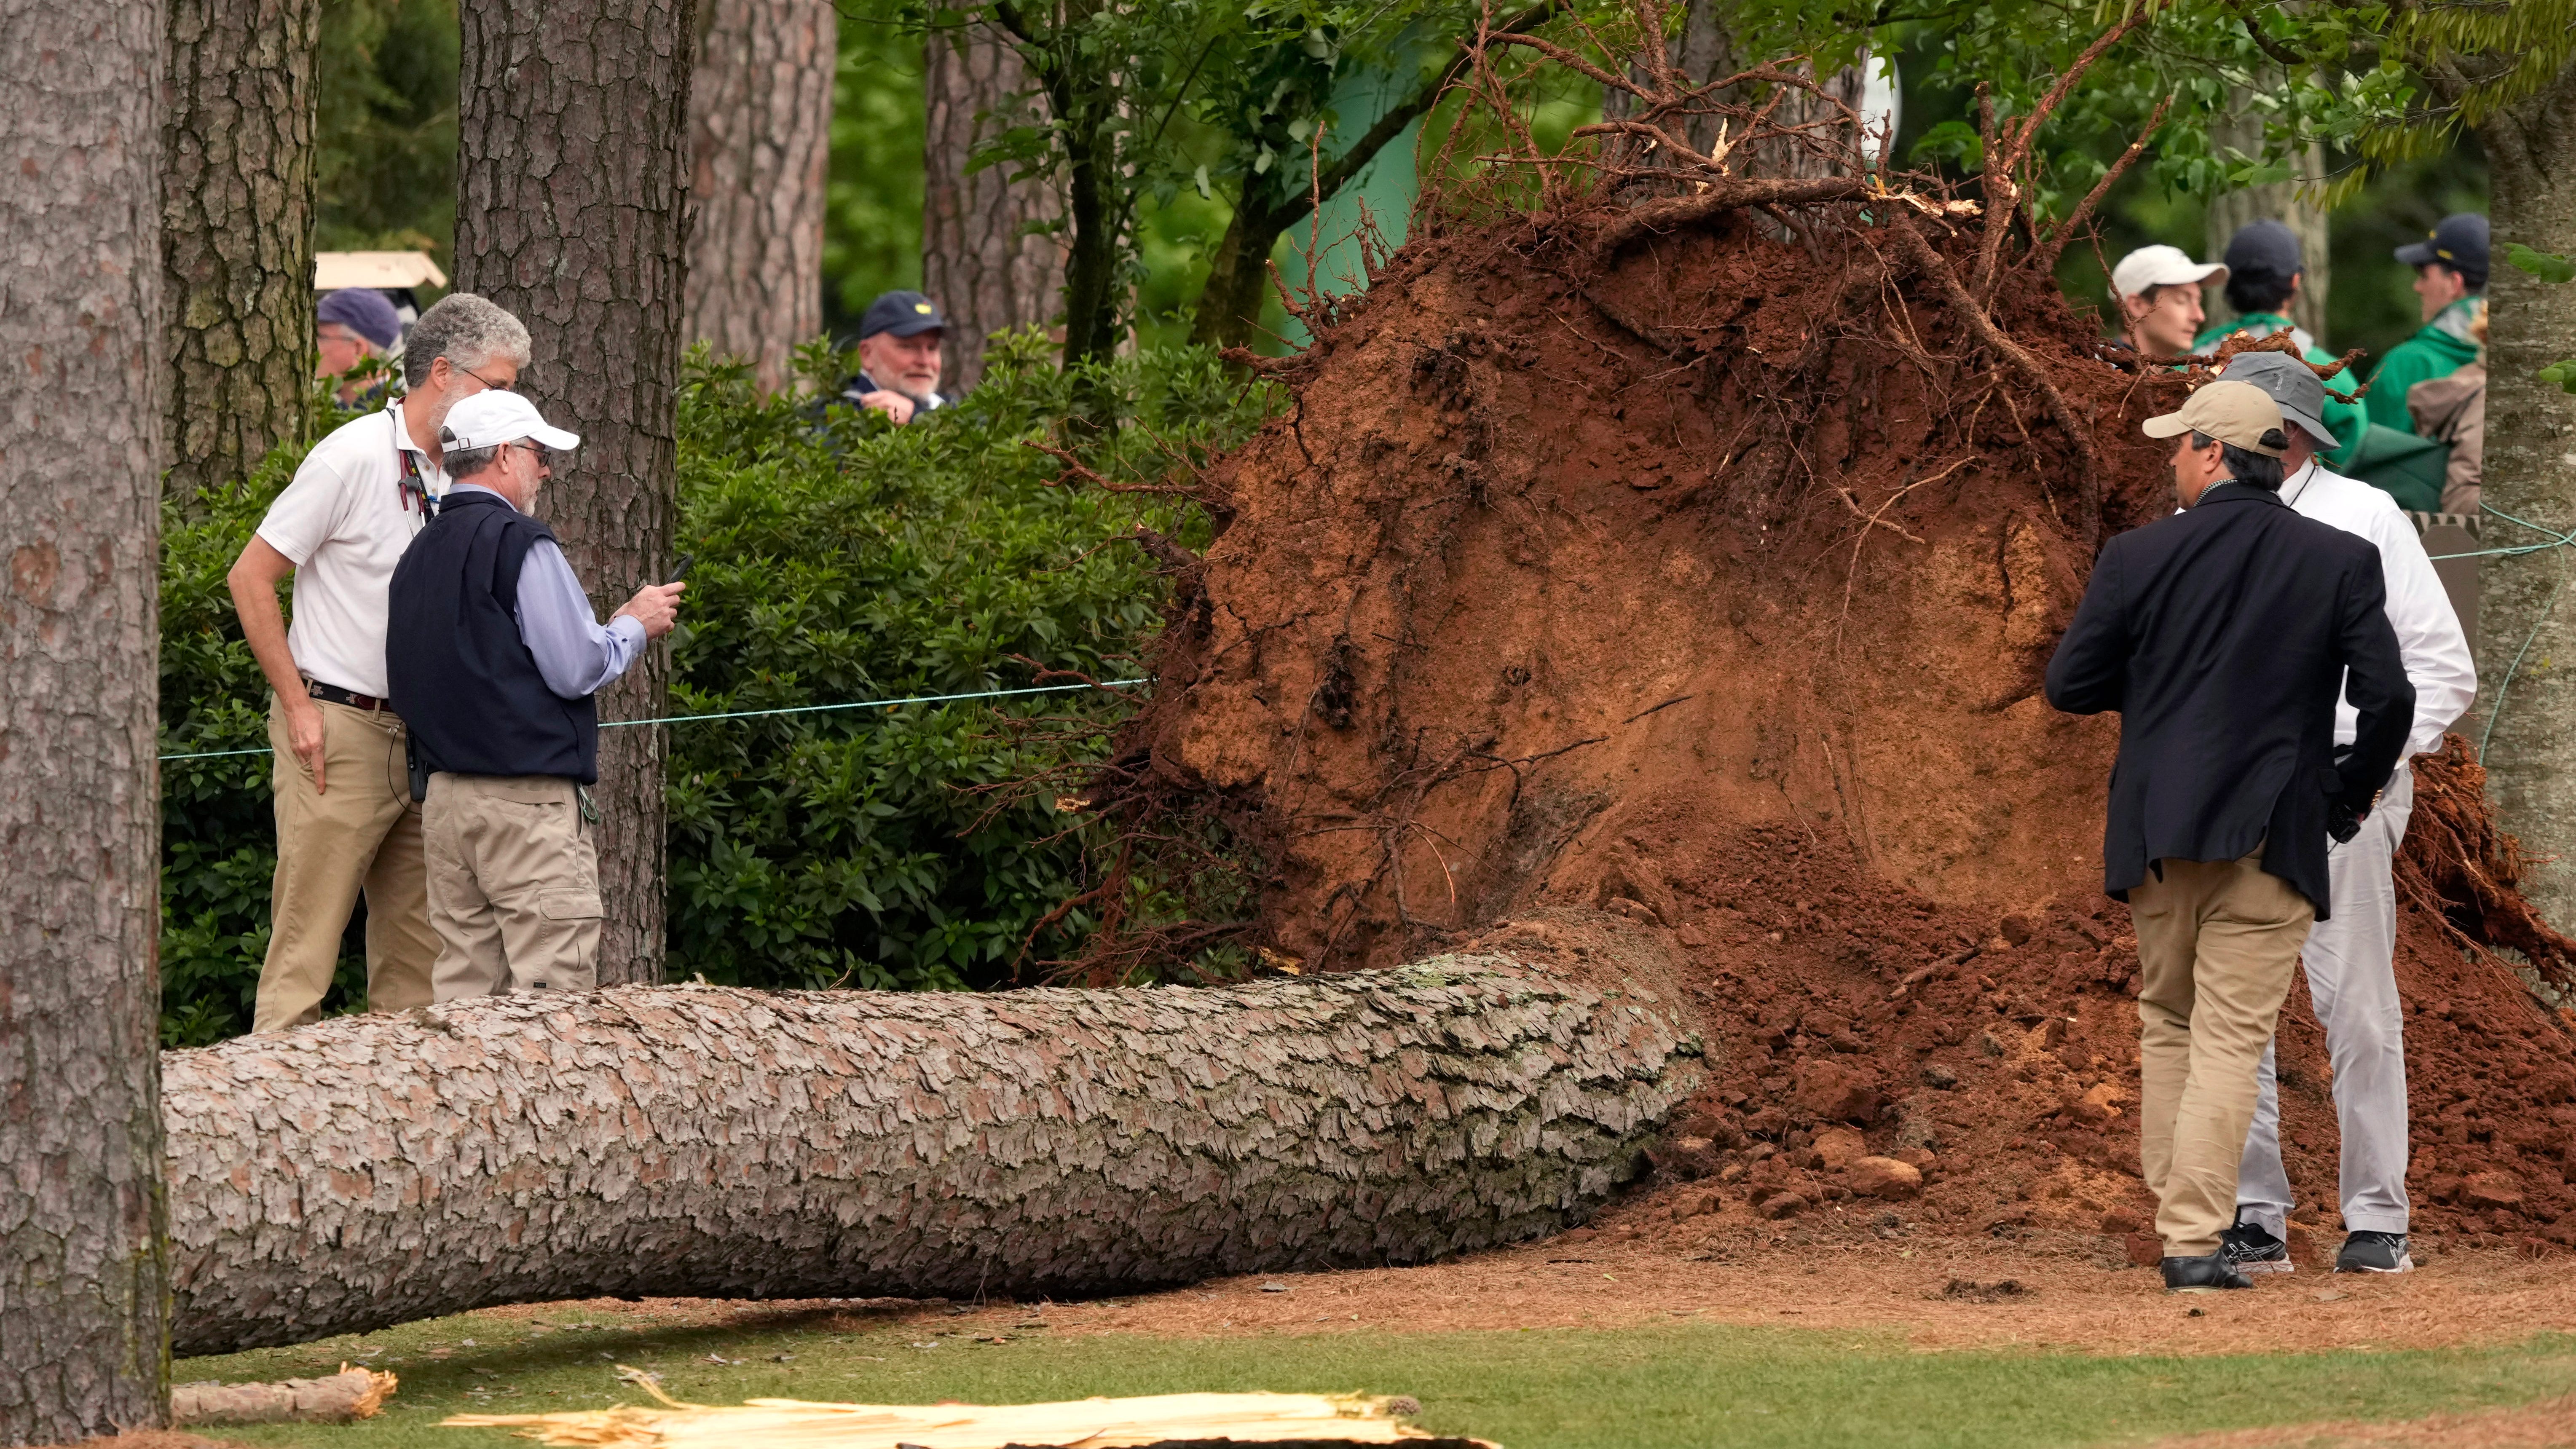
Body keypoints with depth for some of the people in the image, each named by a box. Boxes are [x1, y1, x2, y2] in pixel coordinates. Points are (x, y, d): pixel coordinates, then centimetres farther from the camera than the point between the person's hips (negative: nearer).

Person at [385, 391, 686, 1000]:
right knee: (555, 990, -7)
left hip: (446, 793, 8)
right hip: (529, 801, -8)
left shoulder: (418, 556, 14)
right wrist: (635, 625, 6)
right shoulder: (521, 544, -11)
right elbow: (576, 669, -13)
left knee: (464, 990, 7)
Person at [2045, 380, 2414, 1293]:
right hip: (2274, 838, -1)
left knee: (2166, 1022, 18)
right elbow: (2387, 699, -8)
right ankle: (2195, 1241, -8)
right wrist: (2351, 797, 8)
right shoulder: (2343, 562, -3)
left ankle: (2178, 1213, 21)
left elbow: (2069, 687, 1)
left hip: (2156, 837, 1)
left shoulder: (2139, 557, -3)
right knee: (2231, 1040, -1)